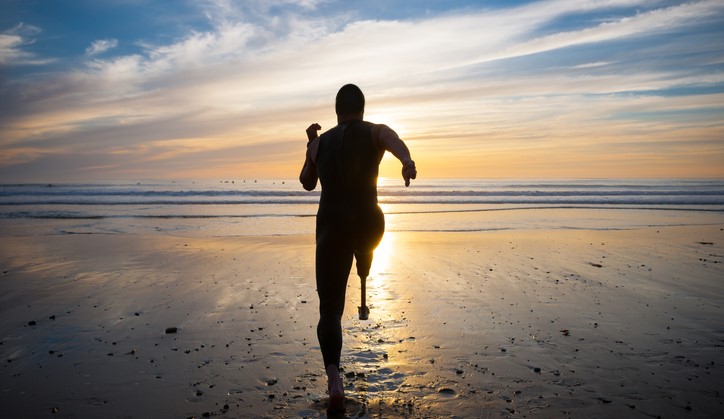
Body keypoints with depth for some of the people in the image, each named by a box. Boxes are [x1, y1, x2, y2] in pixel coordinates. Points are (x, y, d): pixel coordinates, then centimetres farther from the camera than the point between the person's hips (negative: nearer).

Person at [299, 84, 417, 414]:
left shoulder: (320, 143, 10)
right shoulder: (376, 131, 3)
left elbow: (307, 183, 24)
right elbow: (395, 141, -23)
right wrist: (407, 162, -44)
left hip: (330, 227, 0)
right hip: (368, 224, 0)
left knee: (330, 309, 1)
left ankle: (334, 380, -18)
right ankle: (364, 278, 69)